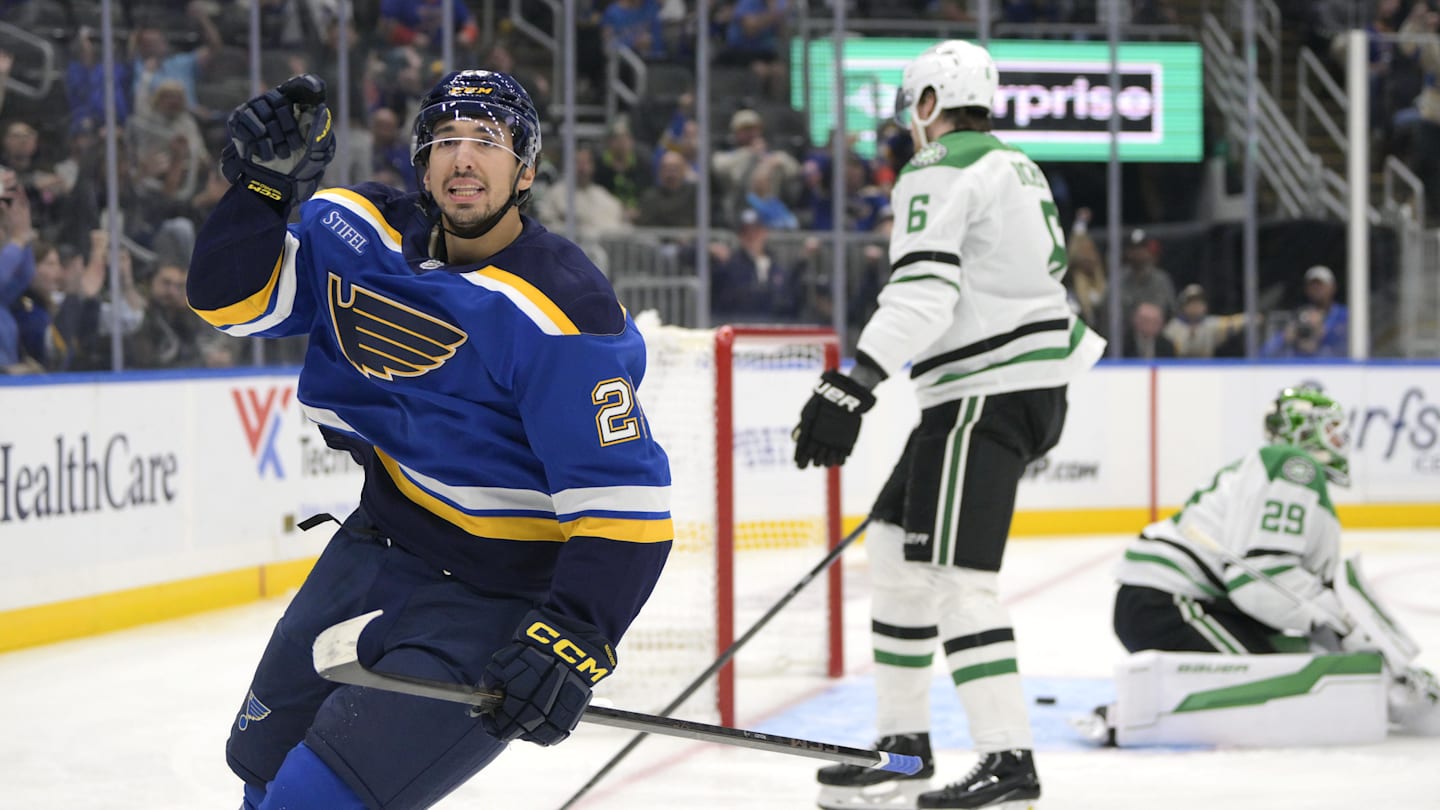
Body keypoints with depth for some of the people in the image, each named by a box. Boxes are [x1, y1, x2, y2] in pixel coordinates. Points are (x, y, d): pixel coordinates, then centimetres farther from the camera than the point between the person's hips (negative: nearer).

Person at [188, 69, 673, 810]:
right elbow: (233, 300, -4)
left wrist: (572, 639, -37)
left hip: (494, 605, -7)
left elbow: (623, 501, -27)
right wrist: (263, 183, -20)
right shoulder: (364, 235, -5)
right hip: (379, 547, 7)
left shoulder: (561, 314, -25)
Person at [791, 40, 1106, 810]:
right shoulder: (1017, 167, 20)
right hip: (1036, 385, 10)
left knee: (954, 571, -14)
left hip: (987, 390, -10)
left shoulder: (937, 172, -10)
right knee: (894, 542, 14)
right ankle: (904, 744, 18)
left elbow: (923, 291, -23)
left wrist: (852, 386, -29)